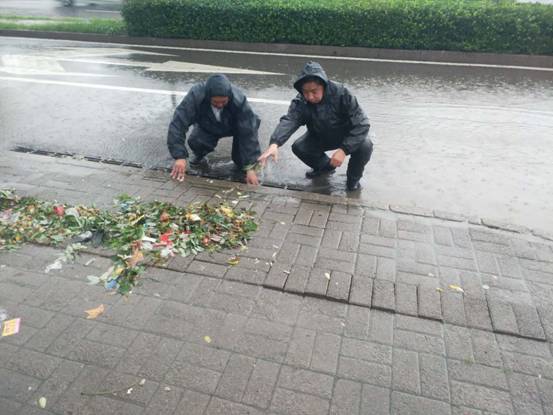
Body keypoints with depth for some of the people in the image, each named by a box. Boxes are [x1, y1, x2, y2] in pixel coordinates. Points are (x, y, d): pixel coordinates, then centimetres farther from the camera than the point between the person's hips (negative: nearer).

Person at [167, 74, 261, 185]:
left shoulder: (239, 100, -38)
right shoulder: (195, 95, -36)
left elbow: (249, 133, -36)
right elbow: (178, 123, -35)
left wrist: (251, 168, -39)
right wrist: (180, 157, -44)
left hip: (235, 128, -1)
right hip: (207, 128, 1)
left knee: (241, 163, -20)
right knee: (195, 142, -28)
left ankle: (241, 163, 17)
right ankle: (199, 155, 7)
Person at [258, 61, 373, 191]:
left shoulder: (341, 94, -31)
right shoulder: (300, 102, -24)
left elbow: (362, 123, -31)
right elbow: (289, 121, -42)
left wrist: (344, 149, -43)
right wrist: (274, 143, -62)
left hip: (348, 137, -3)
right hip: (320, 137, 3)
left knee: (365, 146, -32)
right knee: (298, 147, -19)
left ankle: (354, 177, 0)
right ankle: (325, 165, 11)